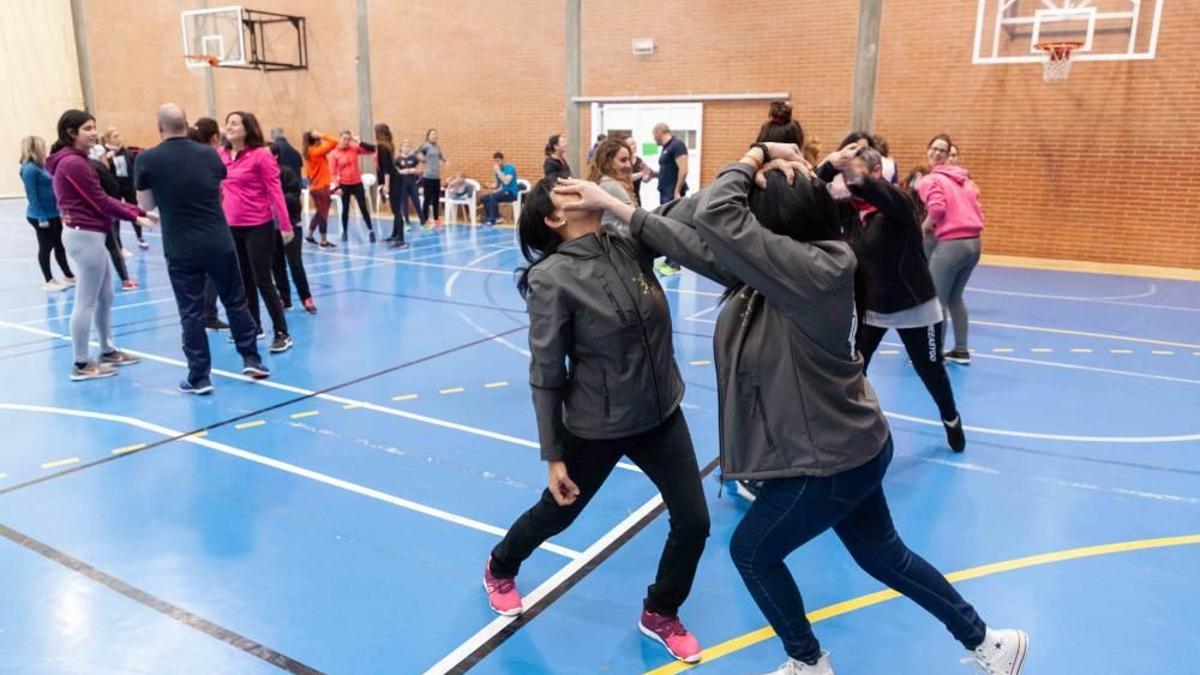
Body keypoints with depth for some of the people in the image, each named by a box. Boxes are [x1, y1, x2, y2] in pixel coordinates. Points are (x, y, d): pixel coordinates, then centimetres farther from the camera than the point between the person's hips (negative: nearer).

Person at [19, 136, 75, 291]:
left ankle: (69, 277, 23)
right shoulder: (29, 169, -16)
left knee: (59, 245, 14)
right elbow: (32, 196, -18)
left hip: (52, 213, 8)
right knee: (45, 247, 2)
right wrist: (41, 217, -20)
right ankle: (48, 281, 12)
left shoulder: (40, 167, 10)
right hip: (40, 216, -8)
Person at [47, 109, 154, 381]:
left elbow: (98, 200, 13)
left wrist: (138, 211, 5)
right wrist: (136, 216, -6)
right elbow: (101, 202, -16)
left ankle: (107, 352, 29)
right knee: (86, 302, -4)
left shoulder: (73, 161, 17)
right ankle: (81, 365, 4)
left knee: (105, 297, 18)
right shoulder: (74, 163, -15)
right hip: (86, 235, -11)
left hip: (86, 234, 11)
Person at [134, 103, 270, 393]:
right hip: (220, 243, 2)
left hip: (181, 249, -2)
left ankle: (199, 377, 9)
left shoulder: (146, 160, -4)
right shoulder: (209, 153, 2)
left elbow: (146, 206, 7)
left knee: (191, 312, 5)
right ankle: (252, 359, 20)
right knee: (236, 302, 15)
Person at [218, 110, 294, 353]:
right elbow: (219, 189, 13)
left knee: (263, 281, -4)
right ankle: (253, 326, 29)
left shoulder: (261, 154, -11)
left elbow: (275, 190, -11)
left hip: (258, 226, -6)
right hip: (232, 226, 6)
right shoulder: (221, 154, 6)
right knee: (243, 281, 15)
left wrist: (285, 225, -13)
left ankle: (282, 333, 4)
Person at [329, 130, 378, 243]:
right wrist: (336, 186, -16)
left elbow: (372, 150, -10)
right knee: (345, 209, 8)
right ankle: (345, 232, 21)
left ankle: (371, 231, 7)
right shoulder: (334, 154, -6)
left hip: (357, 183, 1)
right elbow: (333, 172, -8)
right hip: (344, 185, -1)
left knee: (363, 207, 0)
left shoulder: (355, 149, -2)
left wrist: (359, 142, -16)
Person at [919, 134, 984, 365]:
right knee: (955, 298, 20)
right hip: (973, 242, 8)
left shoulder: (930, 180, -3)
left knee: (936, 300, 2)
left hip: (950, 244, -8)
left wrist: (924, 227, -2)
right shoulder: (963, 177, 18)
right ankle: (961, 350, 26)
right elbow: (973, 205, 11)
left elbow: (937, 209, -18)